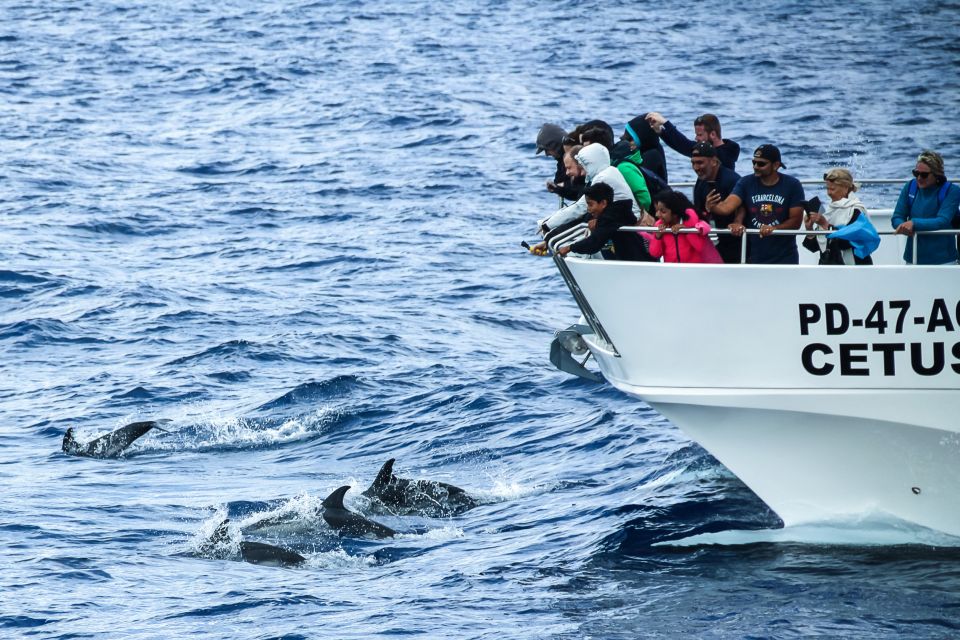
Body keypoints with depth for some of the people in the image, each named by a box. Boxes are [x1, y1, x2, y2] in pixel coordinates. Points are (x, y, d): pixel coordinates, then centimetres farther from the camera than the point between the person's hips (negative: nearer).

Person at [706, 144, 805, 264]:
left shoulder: (792, 185, -6)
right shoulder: (746, 183, -2)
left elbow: (796, 220, -8)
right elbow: (727, 206, -15)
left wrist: (774, 228, -25)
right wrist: (712, 208, -38)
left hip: (785, 259, -1)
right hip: (754, 258, 1)